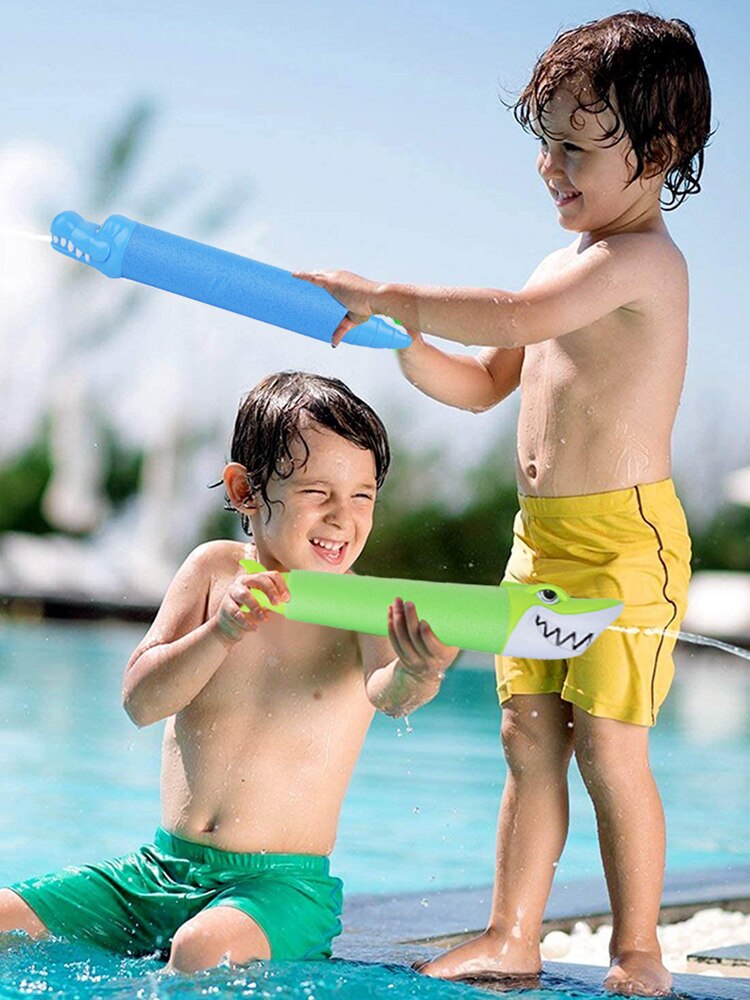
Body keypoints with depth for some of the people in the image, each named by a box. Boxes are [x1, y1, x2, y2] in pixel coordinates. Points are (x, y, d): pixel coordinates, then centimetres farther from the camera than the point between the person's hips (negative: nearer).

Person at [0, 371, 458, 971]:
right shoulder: (215, 571, 1)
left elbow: (386, 693, -30)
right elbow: (140, 702, -6)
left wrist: (416, 674, -55)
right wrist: (223, 631, -23)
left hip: (284, 883, -4)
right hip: (162, 869, 4)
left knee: (204, 949, -35)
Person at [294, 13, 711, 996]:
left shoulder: (642, 258, -15)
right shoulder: (568, 264, 16)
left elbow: (515, 318, -30)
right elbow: (484, 383, 22)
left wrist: (384, 295, -22)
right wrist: (400, 341, 5)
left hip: (625, 536, -9)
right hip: (543, 537, 9)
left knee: (608, 747, -5)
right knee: (530, 738, 8)